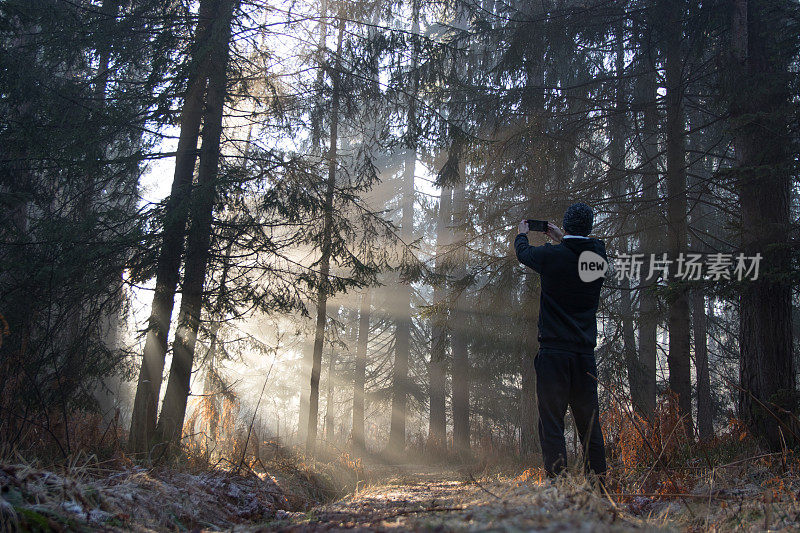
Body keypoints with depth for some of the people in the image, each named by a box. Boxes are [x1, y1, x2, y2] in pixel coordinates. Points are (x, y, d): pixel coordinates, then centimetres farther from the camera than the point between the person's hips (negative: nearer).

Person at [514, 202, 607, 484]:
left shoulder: (551, 255, -7)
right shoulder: (599, 256, 3)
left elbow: (523, 252, 14)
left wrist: (522, 233, 35)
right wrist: (560, 238, 42)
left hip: (554, 352, -4)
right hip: (586, 352, 4)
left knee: (551, 421, -3)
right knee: (589, 423, 10)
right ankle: (598, 483, 11)